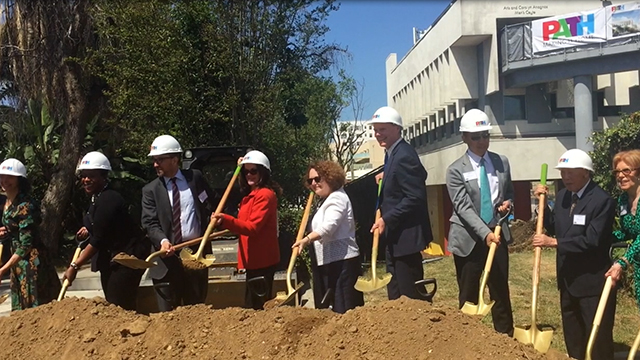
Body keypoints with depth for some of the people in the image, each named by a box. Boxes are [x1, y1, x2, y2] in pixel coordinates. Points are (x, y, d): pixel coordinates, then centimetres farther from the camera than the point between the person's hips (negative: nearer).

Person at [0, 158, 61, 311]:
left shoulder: (25, 205, -20)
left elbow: (26, 244, -21)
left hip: (31, 261, -9)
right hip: (17, 260, 9)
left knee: (37, 305, -4)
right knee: (22, 308, 14)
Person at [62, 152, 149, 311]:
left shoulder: (107, 200, -20)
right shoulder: (98, 198, 10)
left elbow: (98, 240, -22)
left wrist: (75, 266, -18)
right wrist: (88, 230, 10)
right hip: (111, 259, 10)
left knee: (119, 307, -12)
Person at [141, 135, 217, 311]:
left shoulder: (195, 178, 6)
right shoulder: (150, 190, 2)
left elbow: (212, 206, 12)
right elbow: (150, 222, -6)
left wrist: (207, 234, 0)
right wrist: (162, 240, -25)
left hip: (197, 251, 1)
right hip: (168, 256, -1)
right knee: (167, 312, 2)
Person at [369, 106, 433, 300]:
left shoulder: (404, 156, -19)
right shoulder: (393, 153, 13)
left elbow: (415, 197, -24)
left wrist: (387, 220, -23)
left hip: (406, 236, -11)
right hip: (395, 236, 11)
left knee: (410, 294, -4)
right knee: (396, 293, 17)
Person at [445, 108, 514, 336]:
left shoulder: (502, 162, 6)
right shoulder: (455, 170, -8)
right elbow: (464, 208, -17)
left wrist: (508, 203, -5)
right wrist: (485, 233, -29)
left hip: (498, 234, 4)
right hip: (469, 238, -3)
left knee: (501, 292, 11)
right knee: (468, 295, 6)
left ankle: (506, 338, 23)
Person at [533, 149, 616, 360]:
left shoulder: (602, 200, -20)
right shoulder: (562, 195, 5)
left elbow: (592, 240, -26)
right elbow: (554, 227, 12)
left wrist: (553, 242, -24)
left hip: (592, 281, -8)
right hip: (568, 279, 8)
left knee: (597, 337, 5)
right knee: (572, 335, 21)